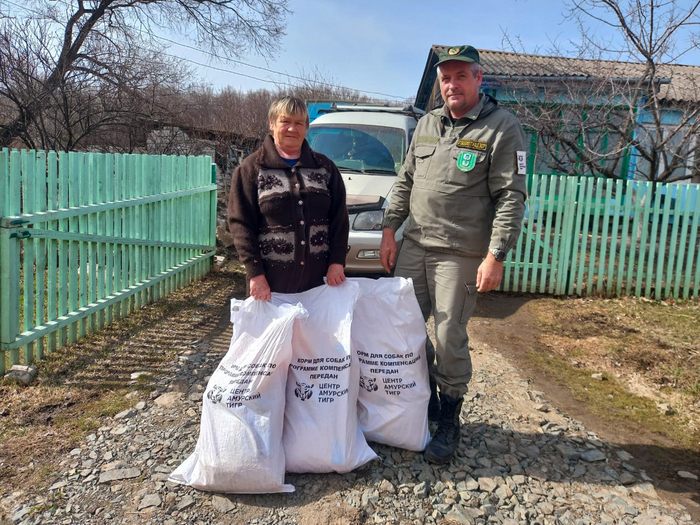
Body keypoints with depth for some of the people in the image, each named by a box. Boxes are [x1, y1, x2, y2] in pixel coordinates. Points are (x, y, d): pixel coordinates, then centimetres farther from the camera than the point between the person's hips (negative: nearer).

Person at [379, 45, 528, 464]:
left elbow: (511, 197, -11)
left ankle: (449, 421, 19)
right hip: (414, 245, 6)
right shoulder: (428, 124, 13)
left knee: (450, 339, -1)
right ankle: (423, 399, 32)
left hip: (461, 254, -6)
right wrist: (390, 230, 11)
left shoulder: (502, 128, -6)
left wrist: (495, 257, -17)